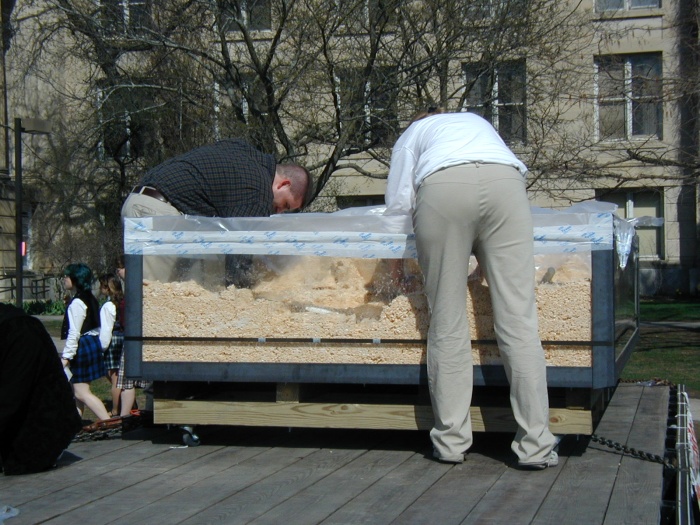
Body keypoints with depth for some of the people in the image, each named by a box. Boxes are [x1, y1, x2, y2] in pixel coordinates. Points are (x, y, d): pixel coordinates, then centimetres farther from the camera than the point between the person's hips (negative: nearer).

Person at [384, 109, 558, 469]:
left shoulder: (412, 134, 35)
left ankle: (451, 442, 7)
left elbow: (397, 204, 21)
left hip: (443, 187, -2)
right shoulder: (478, 122, 44)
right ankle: (535, 447, -3)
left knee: (447, 321, 5)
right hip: (506, 183, 2)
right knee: (518, 319, -2)